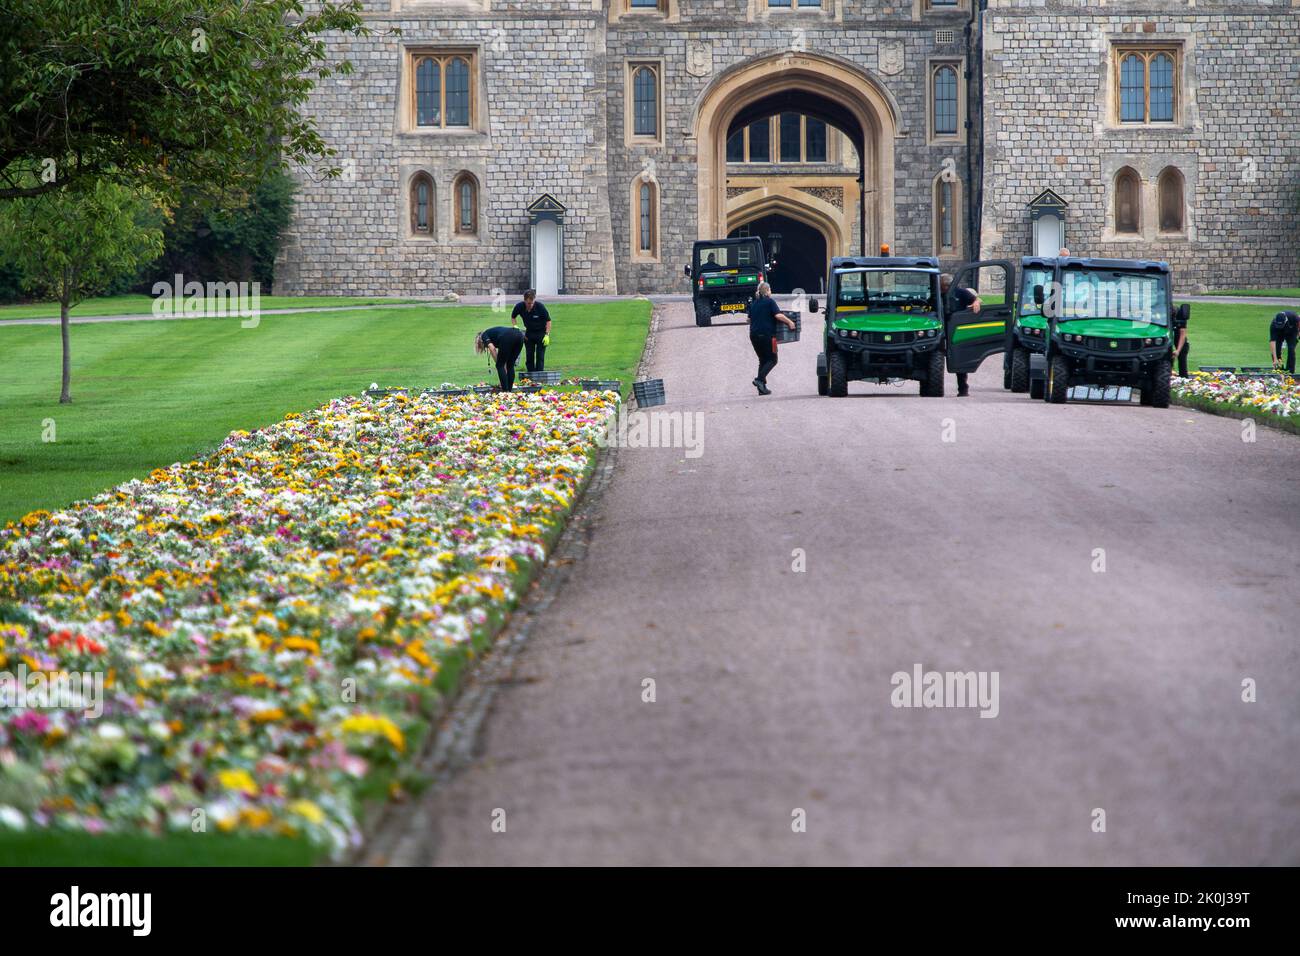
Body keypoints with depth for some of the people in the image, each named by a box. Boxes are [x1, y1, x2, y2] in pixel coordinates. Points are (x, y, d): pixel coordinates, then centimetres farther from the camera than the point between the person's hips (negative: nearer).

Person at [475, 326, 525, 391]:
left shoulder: (484, 336, 22)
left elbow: (492, 348, 0)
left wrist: (498, 363, 7)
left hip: (507, 338, -7)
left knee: (500, 366, 8)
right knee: (510, 366, 20)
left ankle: (505, 391, 4)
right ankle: (509, 390, 19)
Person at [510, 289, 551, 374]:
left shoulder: (540, 307, -23)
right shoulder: (519, 306, -15)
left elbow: (548, 320, -11)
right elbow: (513, 317, 7)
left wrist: (547, 335, -18)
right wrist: (514, 326, -11)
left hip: (541, 332, -3)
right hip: (529, 333, 3)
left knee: (540, 356, -8)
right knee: (529, 356, 3)